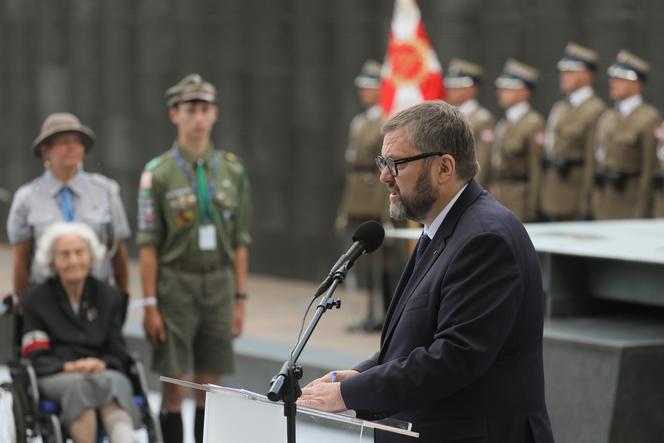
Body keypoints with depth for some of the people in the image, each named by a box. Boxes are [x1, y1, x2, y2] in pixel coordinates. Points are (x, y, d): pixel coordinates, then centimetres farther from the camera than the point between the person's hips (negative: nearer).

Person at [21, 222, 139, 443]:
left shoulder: (109, 296, 19)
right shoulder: (35, 299, 13)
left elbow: (118, 354, 15)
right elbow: (36, 358, 5)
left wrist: (101, 364, -10)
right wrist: (67, 366, -16)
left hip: (104, 373, 1)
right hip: (54, 377, -1)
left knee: (114, 382, -37)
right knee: (79, 385, -38)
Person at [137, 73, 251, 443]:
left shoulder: (233, 170, 6)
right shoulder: (158, 173, -4)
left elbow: (240, 242, 8)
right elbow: (148, 245, -5)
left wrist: (240, 300, 5)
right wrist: (150, 304, -9)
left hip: (219, 285, 3)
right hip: (175, 284, -3)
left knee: (210, 384, 8)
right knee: (174, 386, 0)